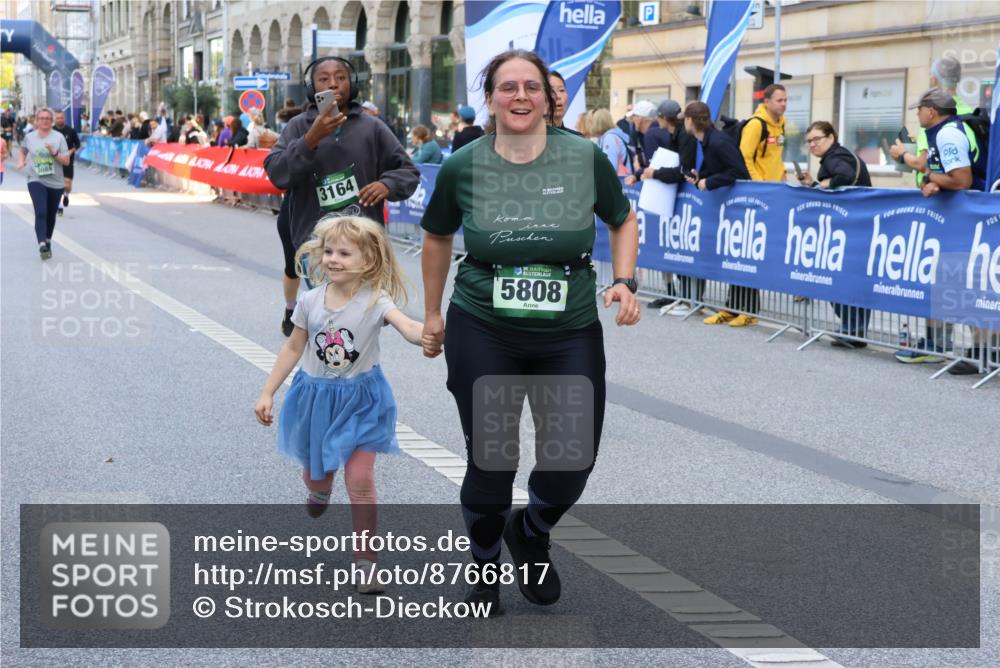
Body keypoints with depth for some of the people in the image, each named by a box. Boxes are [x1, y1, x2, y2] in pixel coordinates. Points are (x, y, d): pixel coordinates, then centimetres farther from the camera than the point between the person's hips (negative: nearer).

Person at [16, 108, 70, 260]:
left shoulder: (59, 137, -2)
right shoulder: (29, 137, 3)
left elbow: (66, 161, -4)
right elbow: (23, 151, 24)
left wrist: (54, 153, -20)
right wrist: (21, 162, 5)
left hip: (55, 183, 1)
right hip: (36, 181, -1)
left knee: (51, 216, 14)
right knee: (40, 213, -19)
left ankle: (48, 242, 34)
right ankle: (42, 244, -28)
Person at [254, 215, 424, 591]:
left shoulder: (375, 301, -18)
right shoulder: (310, 302, -7)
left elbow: (410, 328, -34)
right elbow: (293, 349, 4)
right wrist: (268, 394, 6)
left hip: (360, 401, -3)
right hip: (316, 397, 3)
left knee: (360, 481, -7)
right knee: (316, 475, 19)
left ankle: (365, 563, 3)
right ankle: (320, 489, 60)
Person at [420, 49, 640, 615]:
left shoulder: (586, 158, -8)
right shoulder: (463, 168, -6)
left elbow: (624, 221, 9)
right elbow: (438, 238, 12)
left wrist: (625, 281, -6)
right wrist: (432, 313, 14)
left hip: (571, 336, 1)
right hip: (482, 335, -1)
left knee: (574, 462, 3)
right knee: (490, 463, 4)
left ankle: (531, 533, 37)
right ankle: (486, 566, 32)